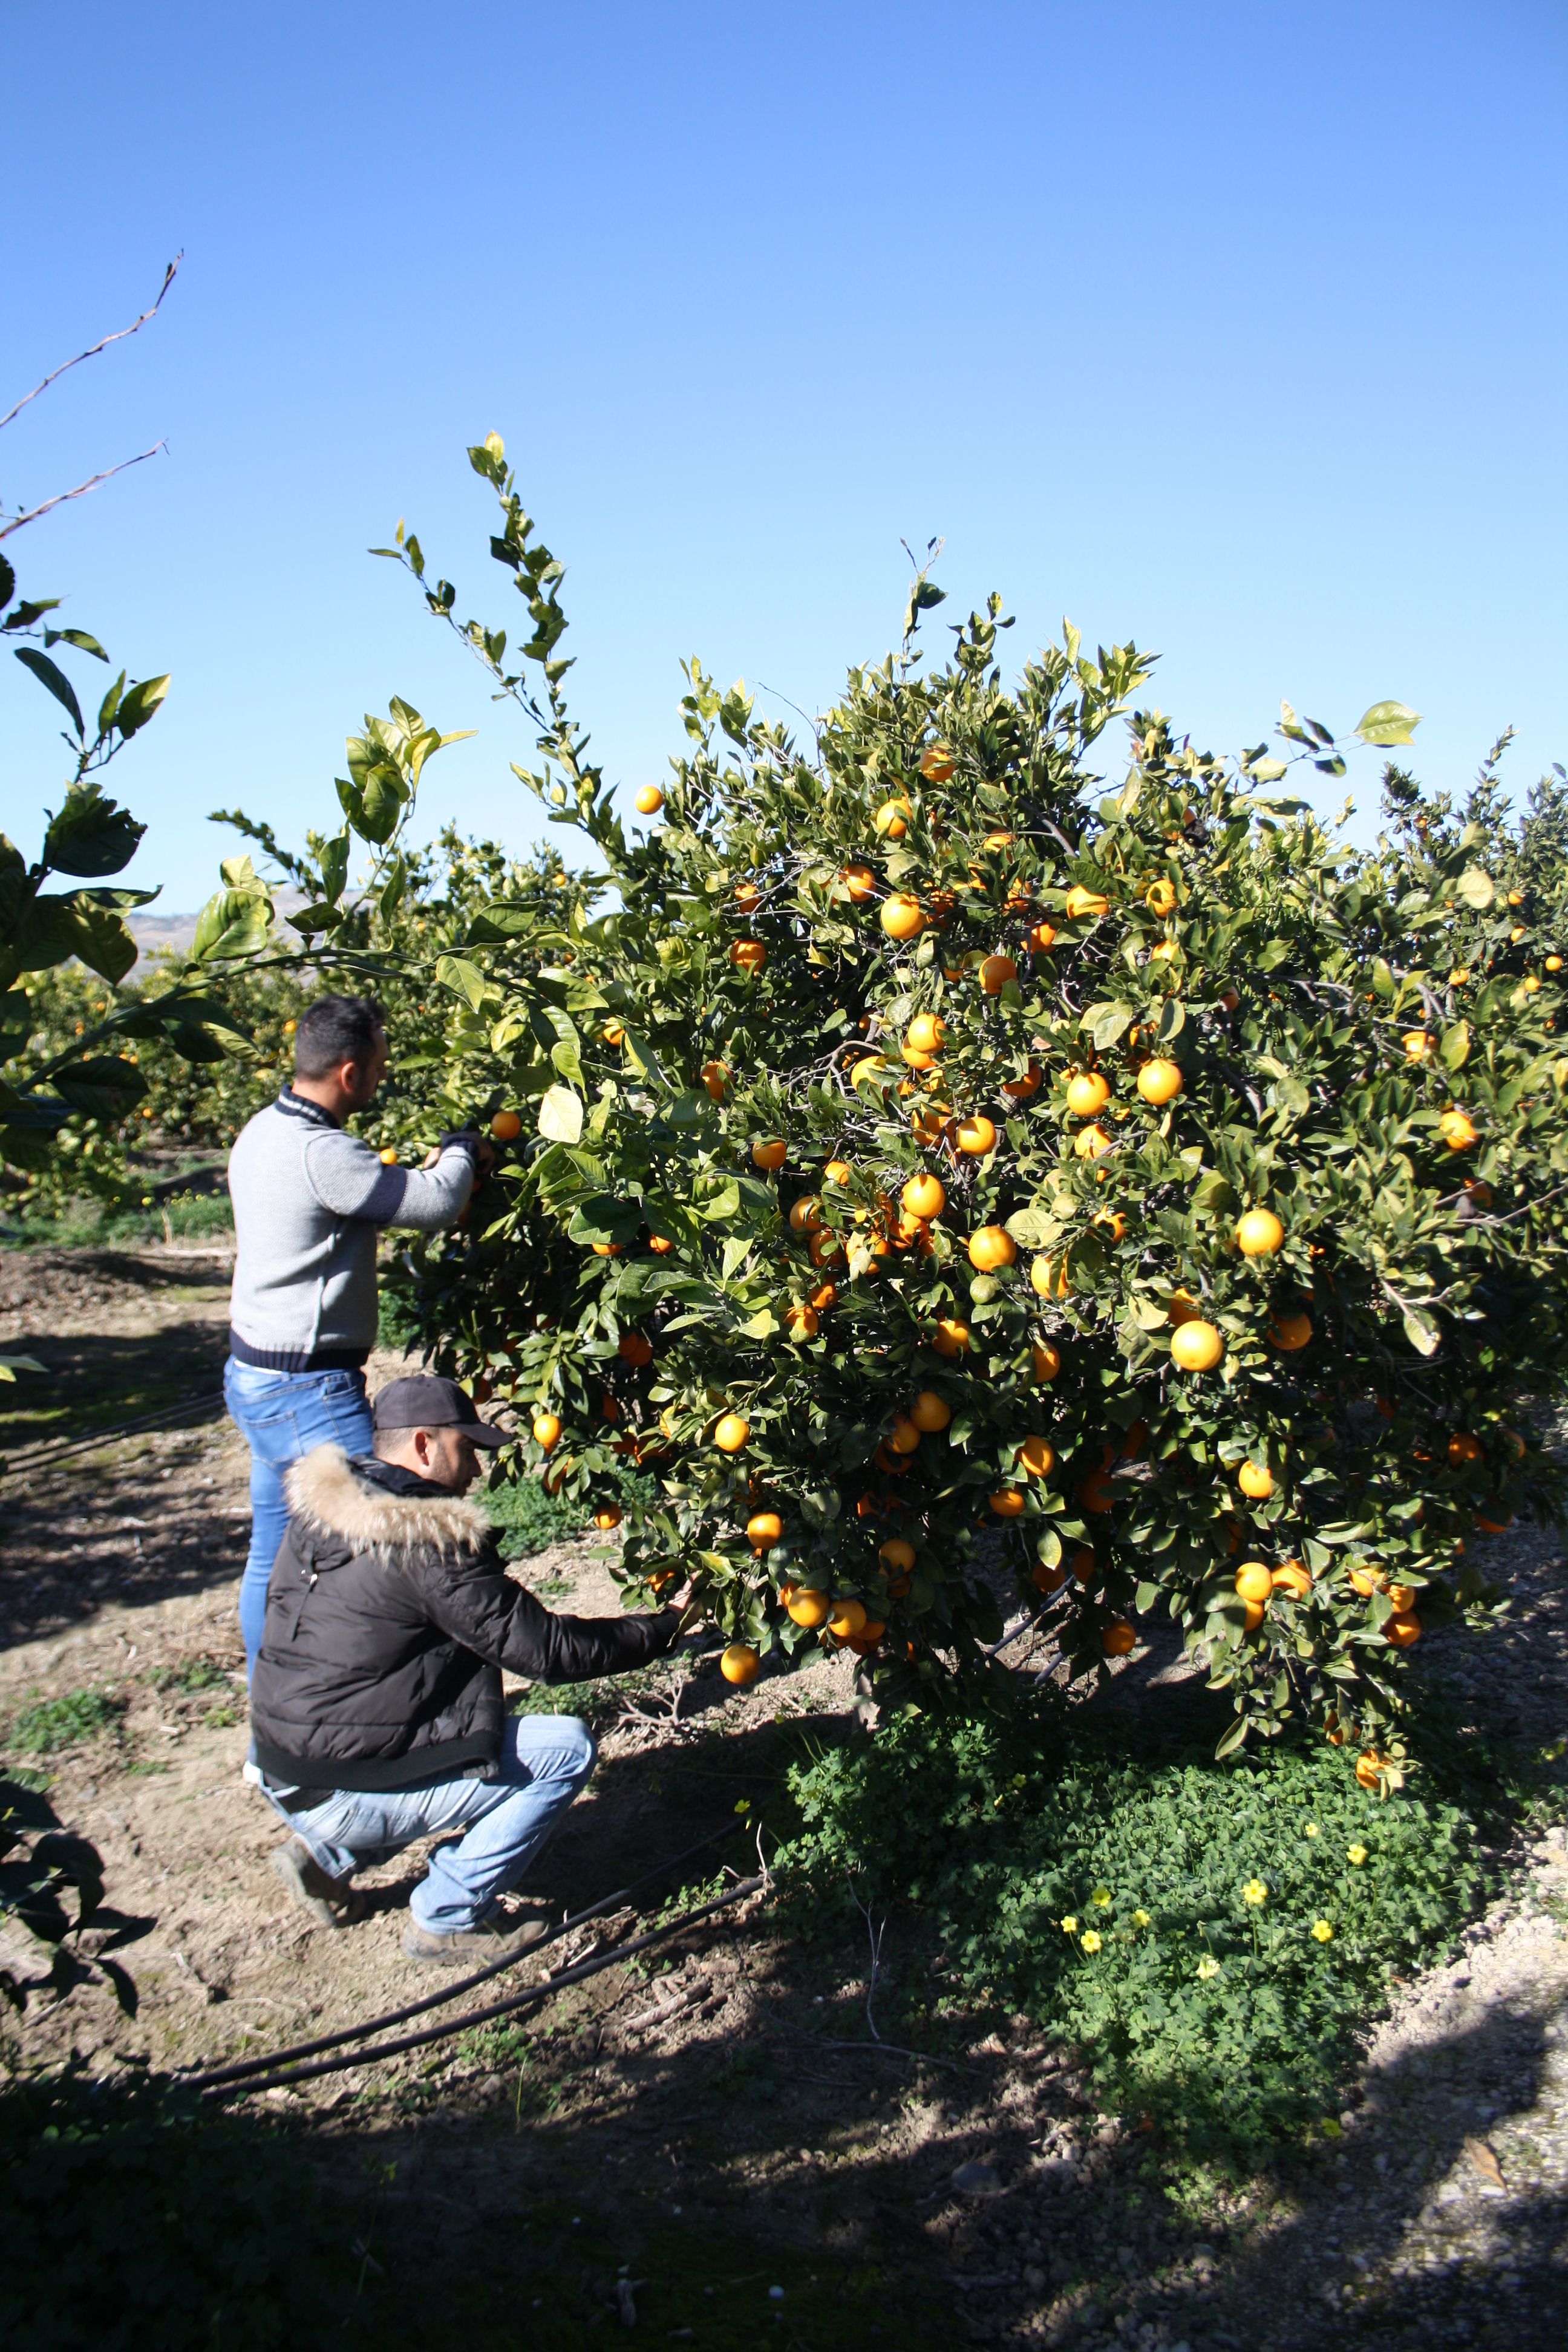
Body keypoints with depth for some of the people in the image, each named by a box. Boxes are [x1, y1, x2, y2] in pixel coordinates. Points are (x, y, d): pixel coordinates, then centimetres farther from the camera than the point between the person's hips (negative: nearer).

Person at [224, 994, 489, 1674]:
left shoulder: (264, 1131, 8)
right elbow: (438, 1204, -18)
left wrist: (436, 1163, 10)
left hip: (256, 1378, 10)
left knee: (272, 1554, 18)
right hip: (307, 1392, -10)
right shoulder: (319, 1153, -25)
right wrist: (460, 1149, 2)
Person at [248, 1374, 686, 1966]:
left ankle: (325, 1855, 20)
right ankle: (447, 1919, 3)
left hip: (284, 1781, 9)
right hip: (351, 1797, -9)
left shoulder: (316, 1511, 4)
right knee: (566, 1747, -5)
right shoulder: (429, 1544, -21)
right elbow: (547, 1650, -17)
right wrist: (664, 1626, -6)